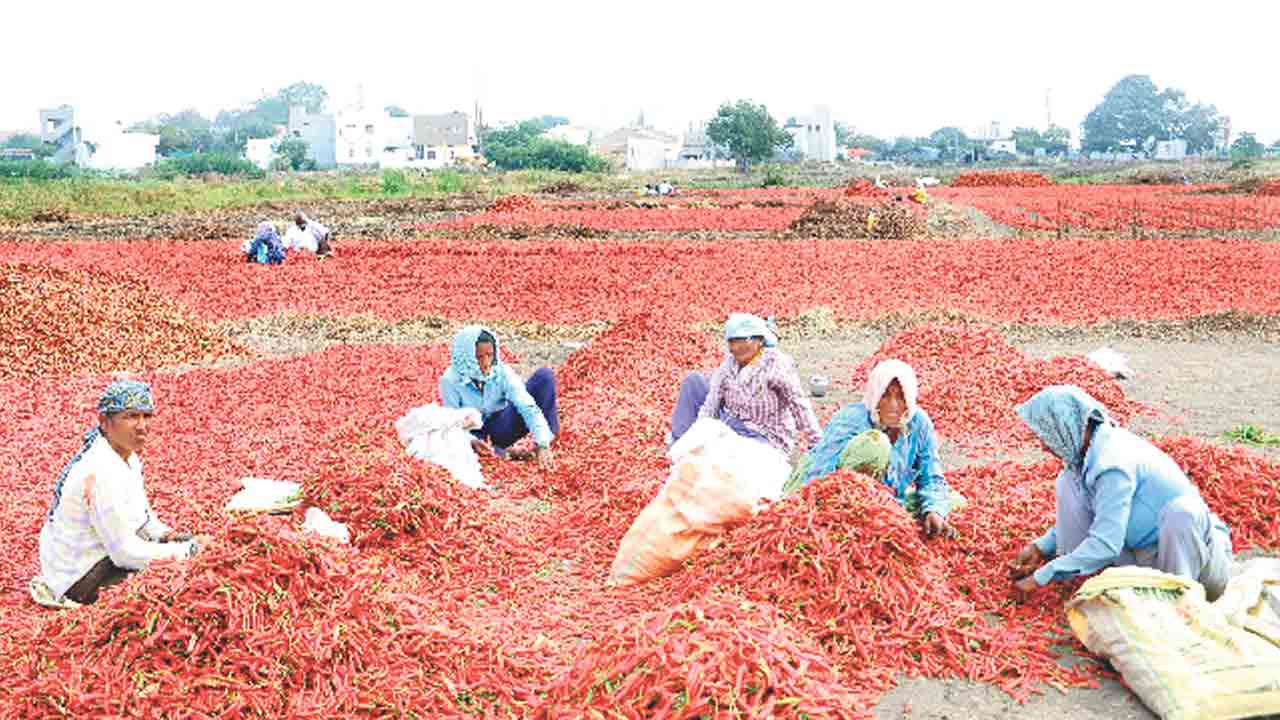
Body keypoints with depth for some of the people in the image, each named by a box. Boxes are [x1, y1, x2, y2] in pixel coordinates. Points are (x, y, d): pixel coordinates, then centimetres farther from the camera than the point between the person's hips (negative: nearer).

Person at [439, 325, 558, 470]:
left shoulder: (502, 371, -18)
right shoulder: (450, 380, -19)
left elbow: (528, 407, -25)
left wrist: (542, 445, -38)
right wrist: (472, 441, -38)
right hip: (474, 435, -1)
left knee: (544, 376, -18)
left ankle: (549, 441, -15)